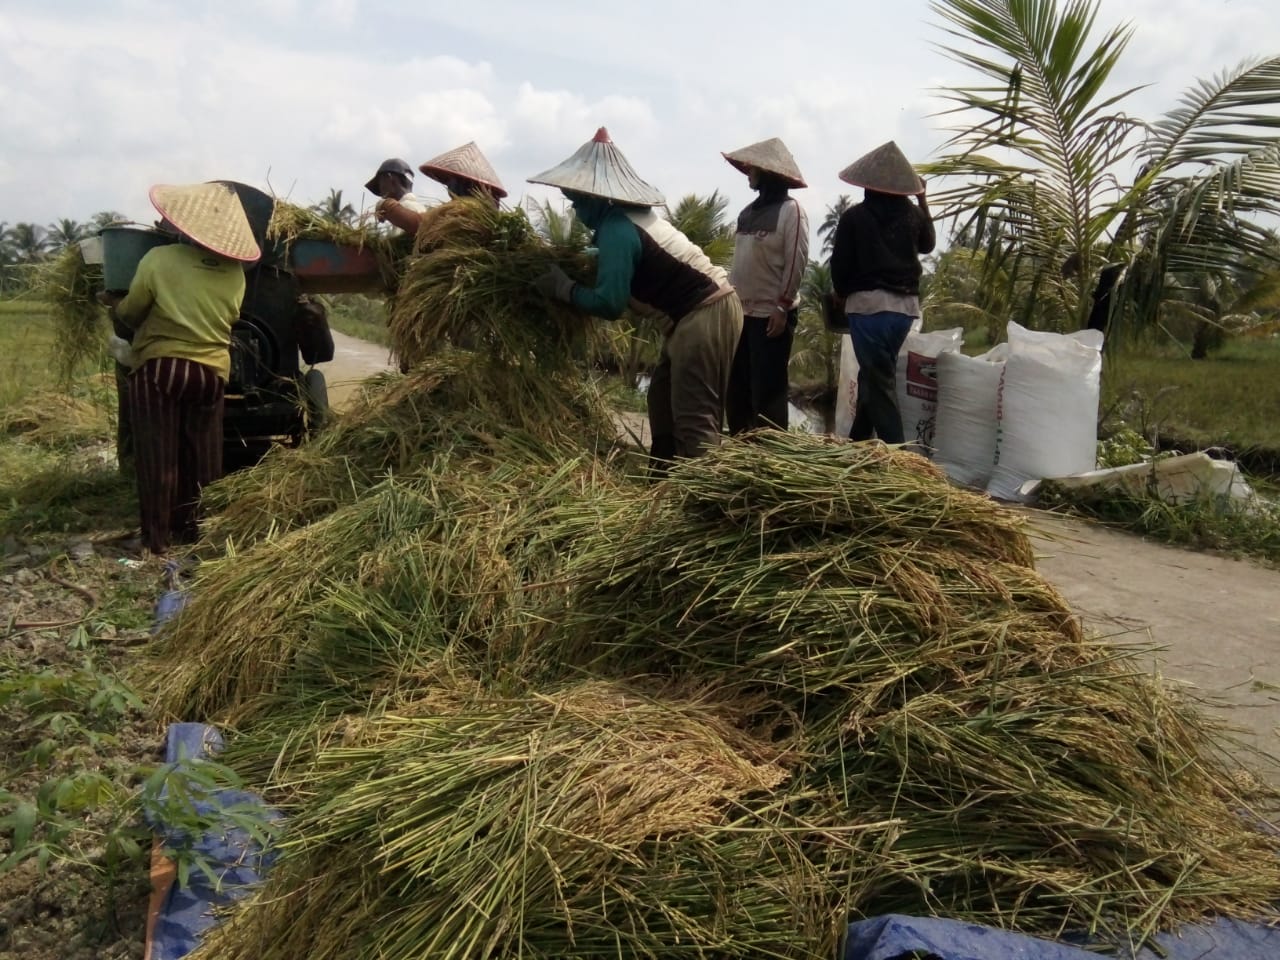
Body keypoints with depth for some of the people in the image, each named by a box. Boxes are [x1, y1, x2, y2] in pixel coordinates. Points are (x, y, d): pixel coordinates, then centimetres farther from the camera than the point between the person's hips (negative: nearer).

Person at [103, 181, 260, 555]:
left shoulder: (158, 260, -11)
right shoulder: (235, 273, -3)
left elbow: (129, 315, 0)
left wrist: (115, 303, 21)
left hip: (159, 367, -3)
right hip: (211, 372, 3)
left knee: (158, 457, 5)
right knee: (202, 459, 13)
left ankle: (156, 539, 8)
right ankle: (193, 531, 20)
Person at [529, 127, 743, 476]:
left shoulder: (617, 228, -18)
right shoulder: (632, 215, 12)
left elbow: (609, 304, -22)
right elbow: (628, 263, 22)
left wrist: (563, 287, -8)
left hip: (704, 316, -10)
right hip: (702, 309, 10)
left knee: (694, 420, -9)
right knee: (663, 400, 19)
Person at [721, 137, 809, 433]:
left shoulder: (791, 210, -9)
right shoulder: (749, 211, 13)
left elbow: (796, 262, -14)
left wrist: (783, 307, -18)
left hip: (771, 315, -8)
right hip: (742, 312, 8)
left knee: (768, 389, -2)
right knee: (737, 386, 13)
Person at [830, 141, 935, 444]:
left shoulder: (855, 216, -7)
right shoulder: (913, 215, 5)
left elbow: (839, 262, -3)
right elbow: (927, 245, 25)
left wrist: (841, 292, 17)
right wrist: (923, 203, 30)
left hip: (868, 302, -5)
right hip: (906, 303, 5)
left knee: (879, 379, -2)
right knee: (875, 372, 18)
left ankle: (892, 449, -6)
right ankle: (859, 439, 29)